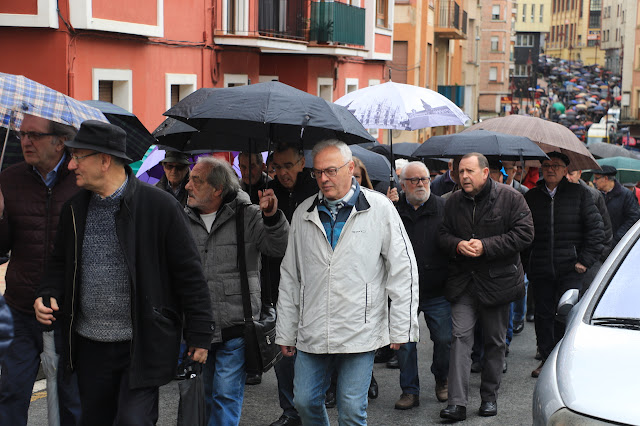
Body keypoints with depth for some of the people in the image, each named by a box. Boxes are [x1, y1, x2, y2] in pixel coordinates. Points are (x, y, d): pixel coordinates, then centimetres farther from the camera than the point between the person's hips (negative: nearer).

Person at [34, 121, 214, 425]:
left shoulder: (160, 206, -10)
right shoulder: (74, 209, 6)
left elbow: (189, 274, -8)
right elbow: (60, 263, 19)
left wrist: (199, 334, -7)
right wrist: (47, 294, -2)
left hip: (143, 346, -5)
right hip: (89, 346, 6)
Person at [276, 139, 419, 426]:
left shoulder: (379, 208, -2)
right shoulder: (304, 214, 8)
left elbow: (403, 270, -2)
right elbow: (290, 278, 13)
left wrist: (400, 329, -4)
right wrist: (285, 333, 11)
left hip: (360, 334, -4)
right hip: (311, 334, 4)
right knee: (305, 402, 8)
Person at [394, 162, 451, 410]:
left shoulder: (443, 208, 2)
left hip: (437, 291, 0)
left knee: (444, 339, 4)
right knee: (404, 342, 4)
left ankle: (441, 380, 30)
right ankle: (410, 391, 17)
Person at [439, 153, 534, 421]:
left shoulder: (509, 198, -6)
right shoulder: (453, 202, 7)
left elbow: (524, 234, -11)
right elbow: (444, 235, 11)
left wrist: (486, 246, -18)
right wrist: (458, 245, -13)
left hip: (497, 280, -2)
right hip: (463, 281, 2)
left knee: (495, 341, 9)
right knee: (460, 337, -8)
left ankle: (489, 397, 24)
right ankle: (457, 403, -11)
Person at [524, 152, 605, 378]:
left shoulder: (579, 194, 3)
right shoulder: (531, 196, 10)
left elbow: (595, 228, 3)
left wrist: (585, 260, -4)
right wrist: (527, 263, 7)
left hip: (570, 268, -3)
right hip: (540, 269, 3)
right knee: (543, 315, 7)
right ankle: (547, 358, 18)